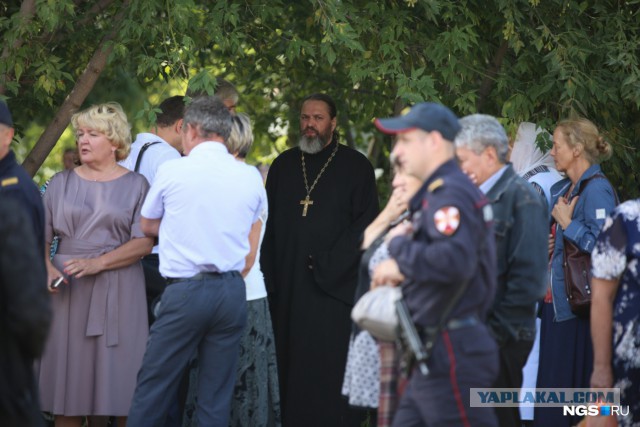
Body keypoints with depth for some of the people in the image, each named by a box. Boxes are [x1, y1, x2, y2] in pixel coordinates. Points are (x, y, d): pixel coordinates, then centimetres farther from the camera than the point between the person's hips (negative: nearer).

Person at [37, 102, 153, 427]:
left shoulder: (135, 185, 5)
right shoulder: (61, 183, 11)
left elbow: (144, 242, -4)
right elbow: (40, 235, 8)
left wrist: (97, 263, -15)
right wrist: (46, 267, -12)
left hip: (118, 289, -2)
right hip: (68, 290, 2)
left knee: (119, 373, -3)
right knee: (68, 375, 0)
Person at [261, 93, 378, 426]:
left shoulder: (355, 167, 2)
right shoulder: (283, 165, 14)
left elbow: (365, 223, -4)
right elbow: (269, 223, 15)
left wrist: (329, 267, -12)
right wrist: (270, 273, 4)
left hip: (334, 286, -4)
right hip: (287, 285, 4)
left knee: (330, 369, -8)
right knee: (292, 367, 2)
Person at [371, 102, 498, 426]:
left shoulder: (449, 193, -14)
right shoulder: (434, 193, 20)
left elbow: (454, 260, -31)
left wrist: (400, 245, -16)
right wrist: (404, 269, 7)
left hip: (452, 355, -11)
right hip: (434, 357, 11)